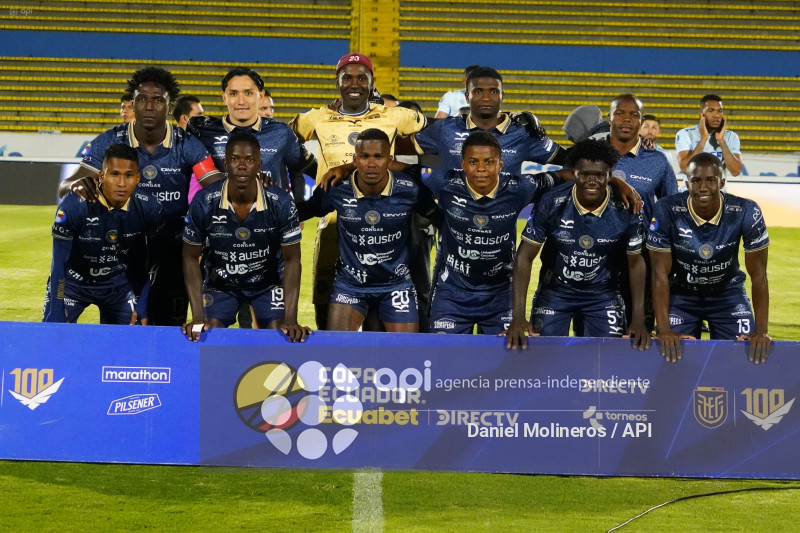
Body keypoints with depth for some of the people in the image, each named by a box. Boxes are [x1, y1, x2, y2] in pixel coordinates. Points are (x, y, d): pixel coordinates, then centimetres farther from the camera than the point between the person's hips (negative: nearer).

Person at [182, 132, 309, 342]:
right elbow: (191, 257, -11)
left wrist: (290, 319, -23)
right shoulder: (204, 203, -23)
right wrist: (198, 318, -19)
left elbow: (292, 260, -14)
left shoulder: (281, 203, -23)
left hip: (267, 283, 0)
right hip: (219, 284, 0)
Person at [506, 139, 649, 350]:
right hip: (555, 290, 0)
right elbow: (525, 257, -15)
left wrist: (639, 320, -12)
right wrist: (518, 317, -22)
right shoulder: (552, 203, -22)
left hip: (603, 293, 1)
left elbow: (636, 262, -5)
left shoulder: (625, 209, -20)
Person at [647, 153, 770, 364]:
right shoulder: (667, 211, -25)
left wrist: (761, 331, -22)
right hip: (681, 294, -1)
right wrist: (664, 330, -26)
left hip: (728, 293, 1)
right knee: (671, 354, -8)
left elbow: (758, 275, -16)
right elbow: (660, 273, -20)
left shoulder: (746, 212, -23)